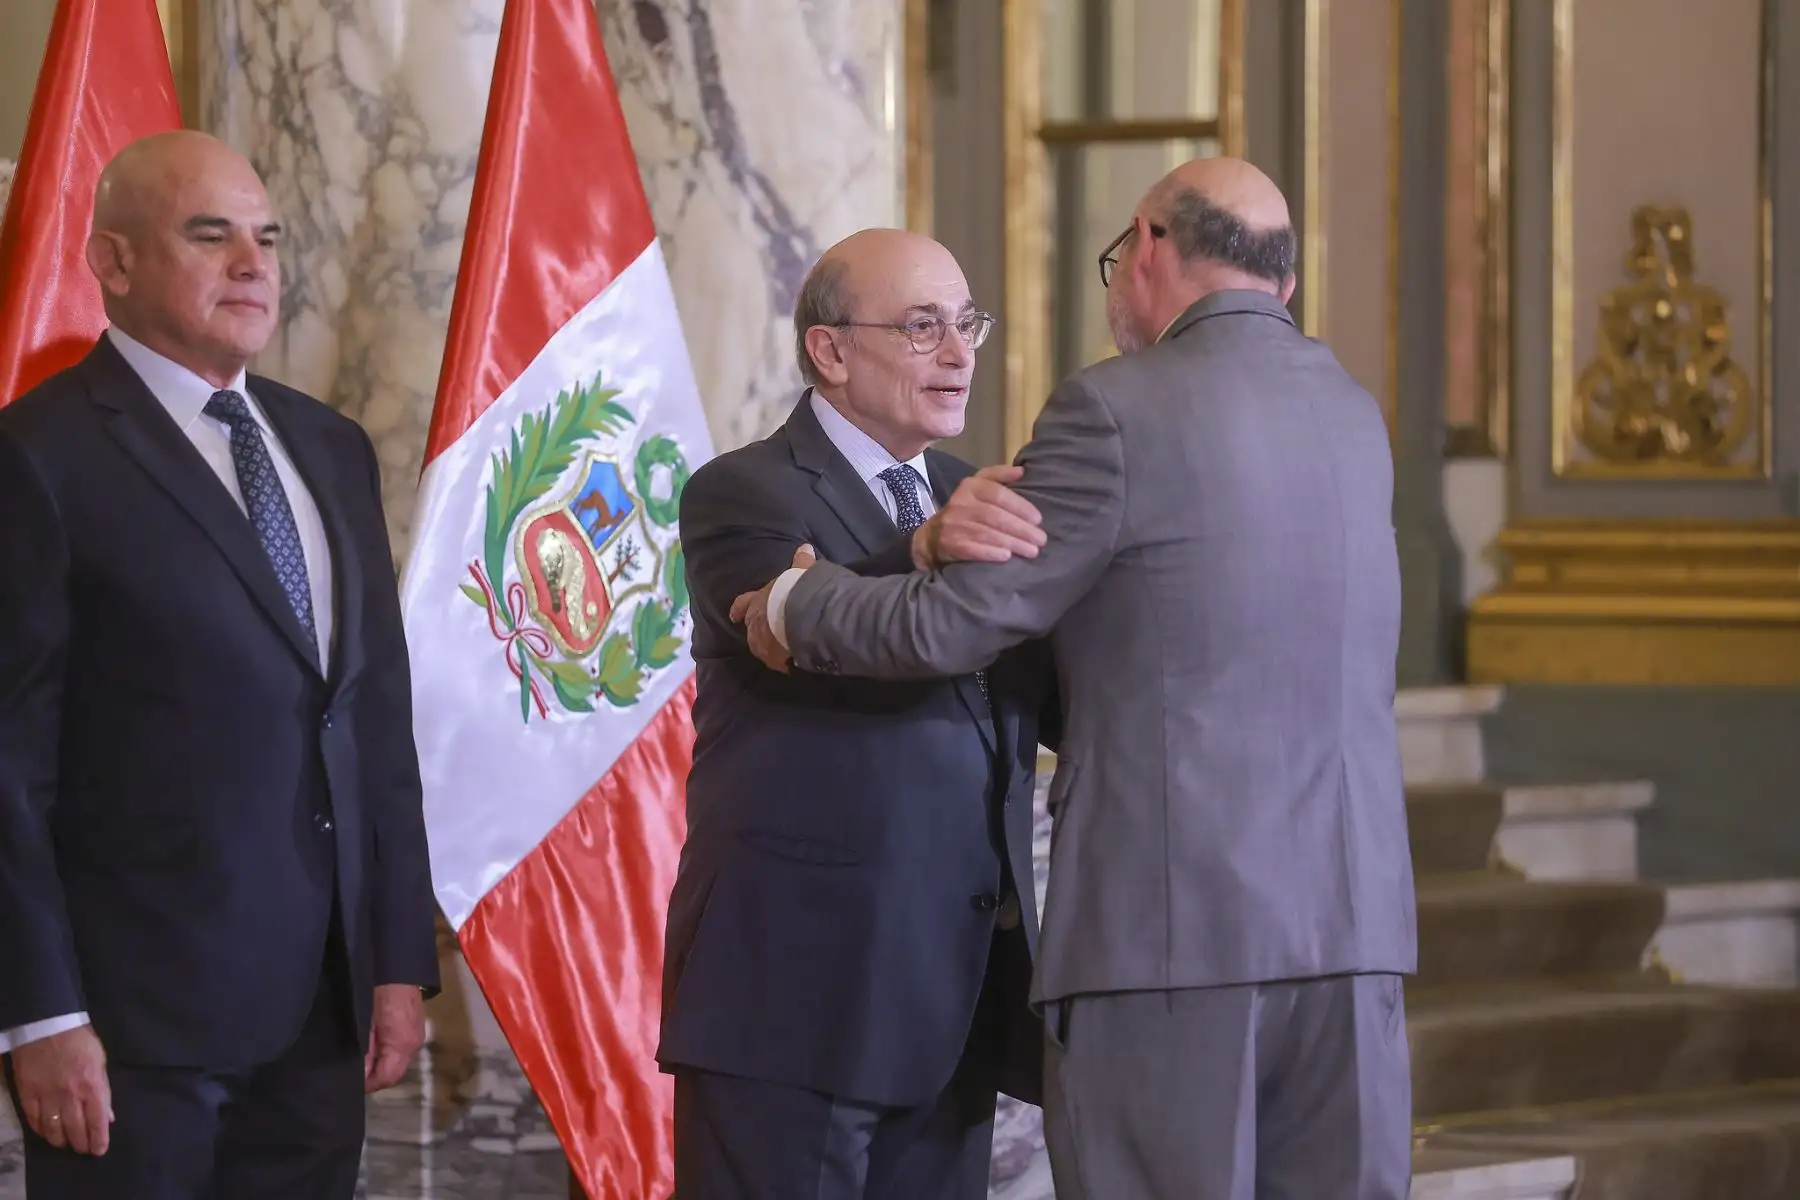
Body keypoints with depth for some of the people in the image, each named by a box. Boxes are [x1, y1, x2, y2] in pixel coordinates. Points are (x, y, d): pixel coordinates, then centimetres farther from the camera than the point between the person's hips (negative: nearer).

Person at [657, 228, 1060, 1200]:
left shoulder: (973, 503, 18)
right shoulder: (741, 495, -3)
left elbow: (1072, 704, 9)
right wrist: (928, 552, -42)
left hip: (954, 1000, 6)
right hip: (796, 987, -6)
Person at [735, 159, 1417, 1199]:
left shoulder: (1118, 414, -7)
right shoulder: (1354, 419, 15)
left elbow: (947, 630, -8)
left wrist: (796, 603, 11)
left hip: (1167, 923, -6)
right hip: (1353, 923, 6)